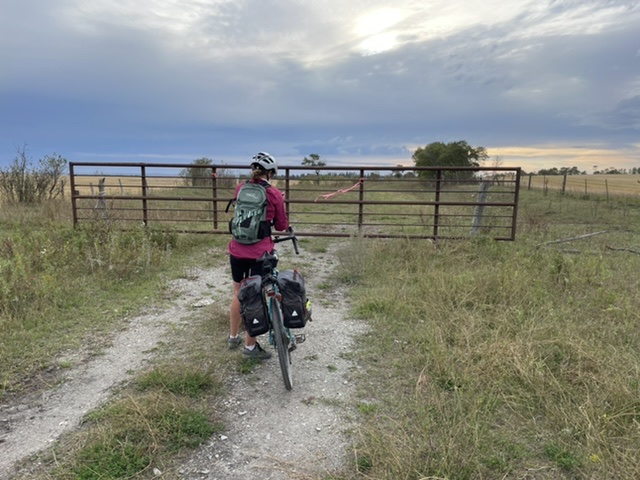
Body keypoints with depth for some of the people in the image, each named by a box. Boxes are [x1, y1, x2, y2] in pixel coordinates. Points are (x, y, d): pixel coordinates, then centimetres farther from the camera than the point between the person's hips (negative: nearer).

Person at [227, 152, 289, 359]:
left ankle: (233, 337, 34)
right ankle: (250, 346, 19)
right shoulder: (274, 194, -9)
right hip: (260, 253, -4)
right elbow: (281, 226, 0)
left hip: (237, 250, 5)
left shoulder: (240, 188, 4)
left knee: (239, 293, 20)